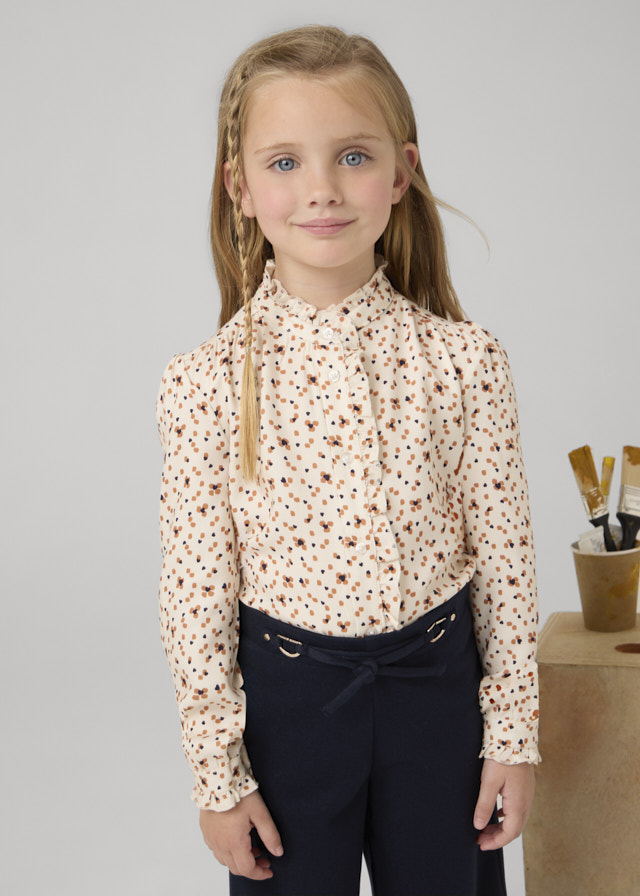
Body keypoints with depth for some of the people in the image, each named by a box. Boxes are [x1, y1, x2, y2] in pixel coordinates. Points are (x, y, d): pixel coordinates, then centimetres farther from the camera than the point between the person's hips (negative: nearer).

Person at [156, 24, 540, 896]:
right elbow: (197, 594, -7)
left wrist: (513, 733, 1)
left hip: (437, 686, 1)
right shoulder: (206, 382, -12)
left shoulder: (465, 361, -10)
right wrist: (218, 773, -3)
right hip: (285, 693, -1)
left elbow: (505, 559, -3)